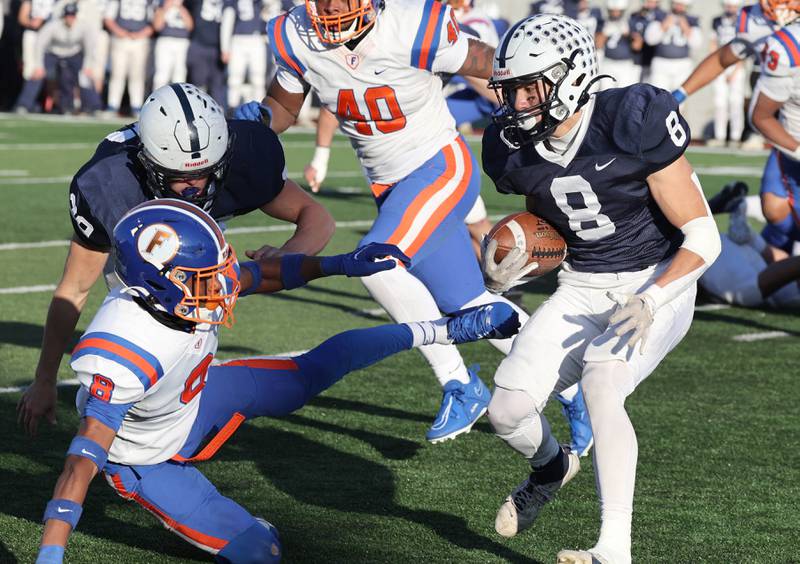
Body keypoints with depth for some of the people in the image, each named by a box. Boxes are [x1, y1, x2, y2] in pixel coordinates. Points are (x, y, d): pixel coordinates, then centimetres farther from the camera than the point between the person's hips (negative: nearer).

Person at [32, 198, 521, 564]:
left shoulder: (186, 289, -24)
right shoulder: (124, 355, -44)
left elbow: (262, 275, -1)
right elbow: (84, 460, -46)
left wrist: (342, 264, -3)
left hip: (197, 397, 6)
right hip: (147, 462, -6)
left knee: (326, 364, 8)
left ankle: (447, 331, 25)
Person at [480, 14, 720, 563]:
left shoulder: (632, 125, -22)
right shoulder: (520, 151, -5)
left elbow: (703, 239, -18)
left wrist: (650, 302, -30)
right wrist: (511, 268, -6)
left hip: (656, 285, -6)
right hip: (582, 290, 6)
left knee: (599, 385, -31)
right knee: (507, 410, -6)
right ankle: (552, 465, 31)